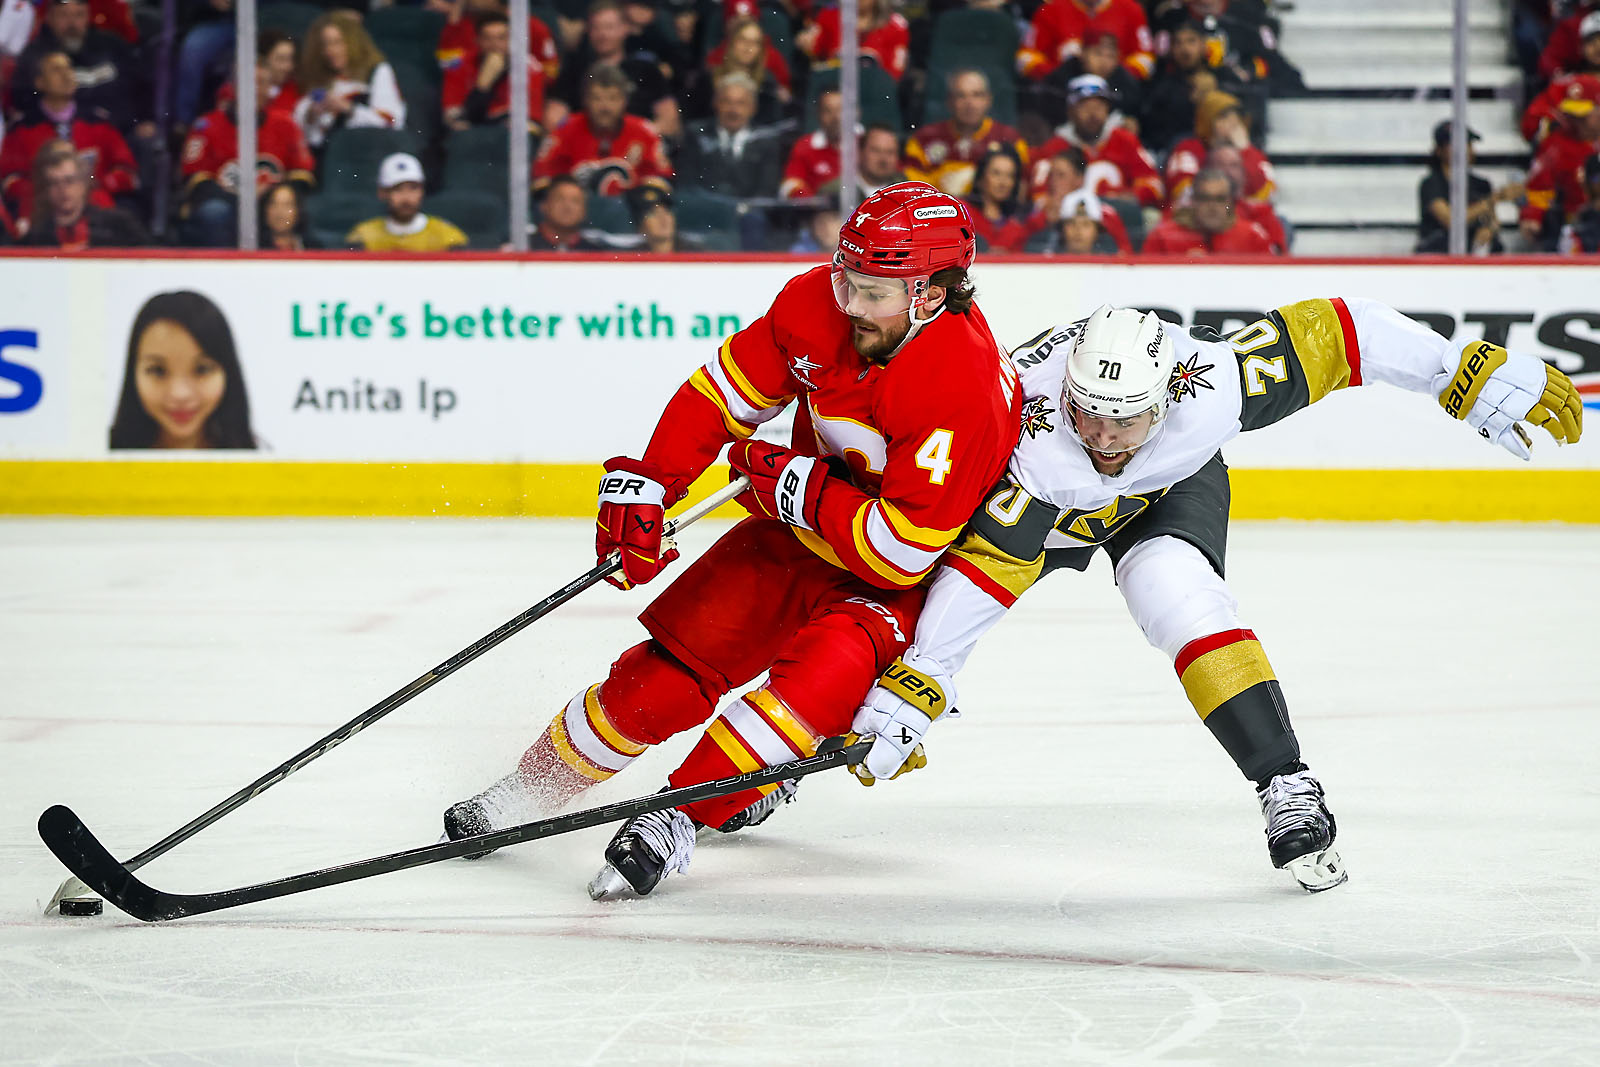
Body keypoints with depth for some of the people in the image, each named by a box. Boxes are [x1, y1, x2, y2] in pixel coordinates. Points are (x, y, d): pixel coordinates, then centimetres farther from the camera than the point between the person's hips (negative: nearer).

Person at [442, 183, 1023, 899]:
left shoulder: (964, 387, -33)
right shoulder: (816, 305, -15)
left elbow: (900, 551, -33)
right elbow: (725, 387, 0)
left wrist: (796, 482, -26)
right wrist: (647, 487, -8)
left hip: (909, 578, -5)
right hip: (804, 533, 5)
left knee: (827, 669, -33)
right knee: (673, 668, -2)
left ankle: (677, 821, -27)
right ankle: (533, 787, 17)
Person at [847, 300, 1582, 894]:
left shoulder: (1211, 383, -40)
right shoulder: (1034, 440, -43)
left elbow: (1331, 332, -32)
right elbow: (983, 571, -40)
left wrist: (1475, 377, -30)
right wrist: (909, 695, -44)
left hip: (1171, 489, 0)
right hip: (1038, 503, 1)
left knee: (1178, 595, -29)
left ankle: (1287, 790, -25)